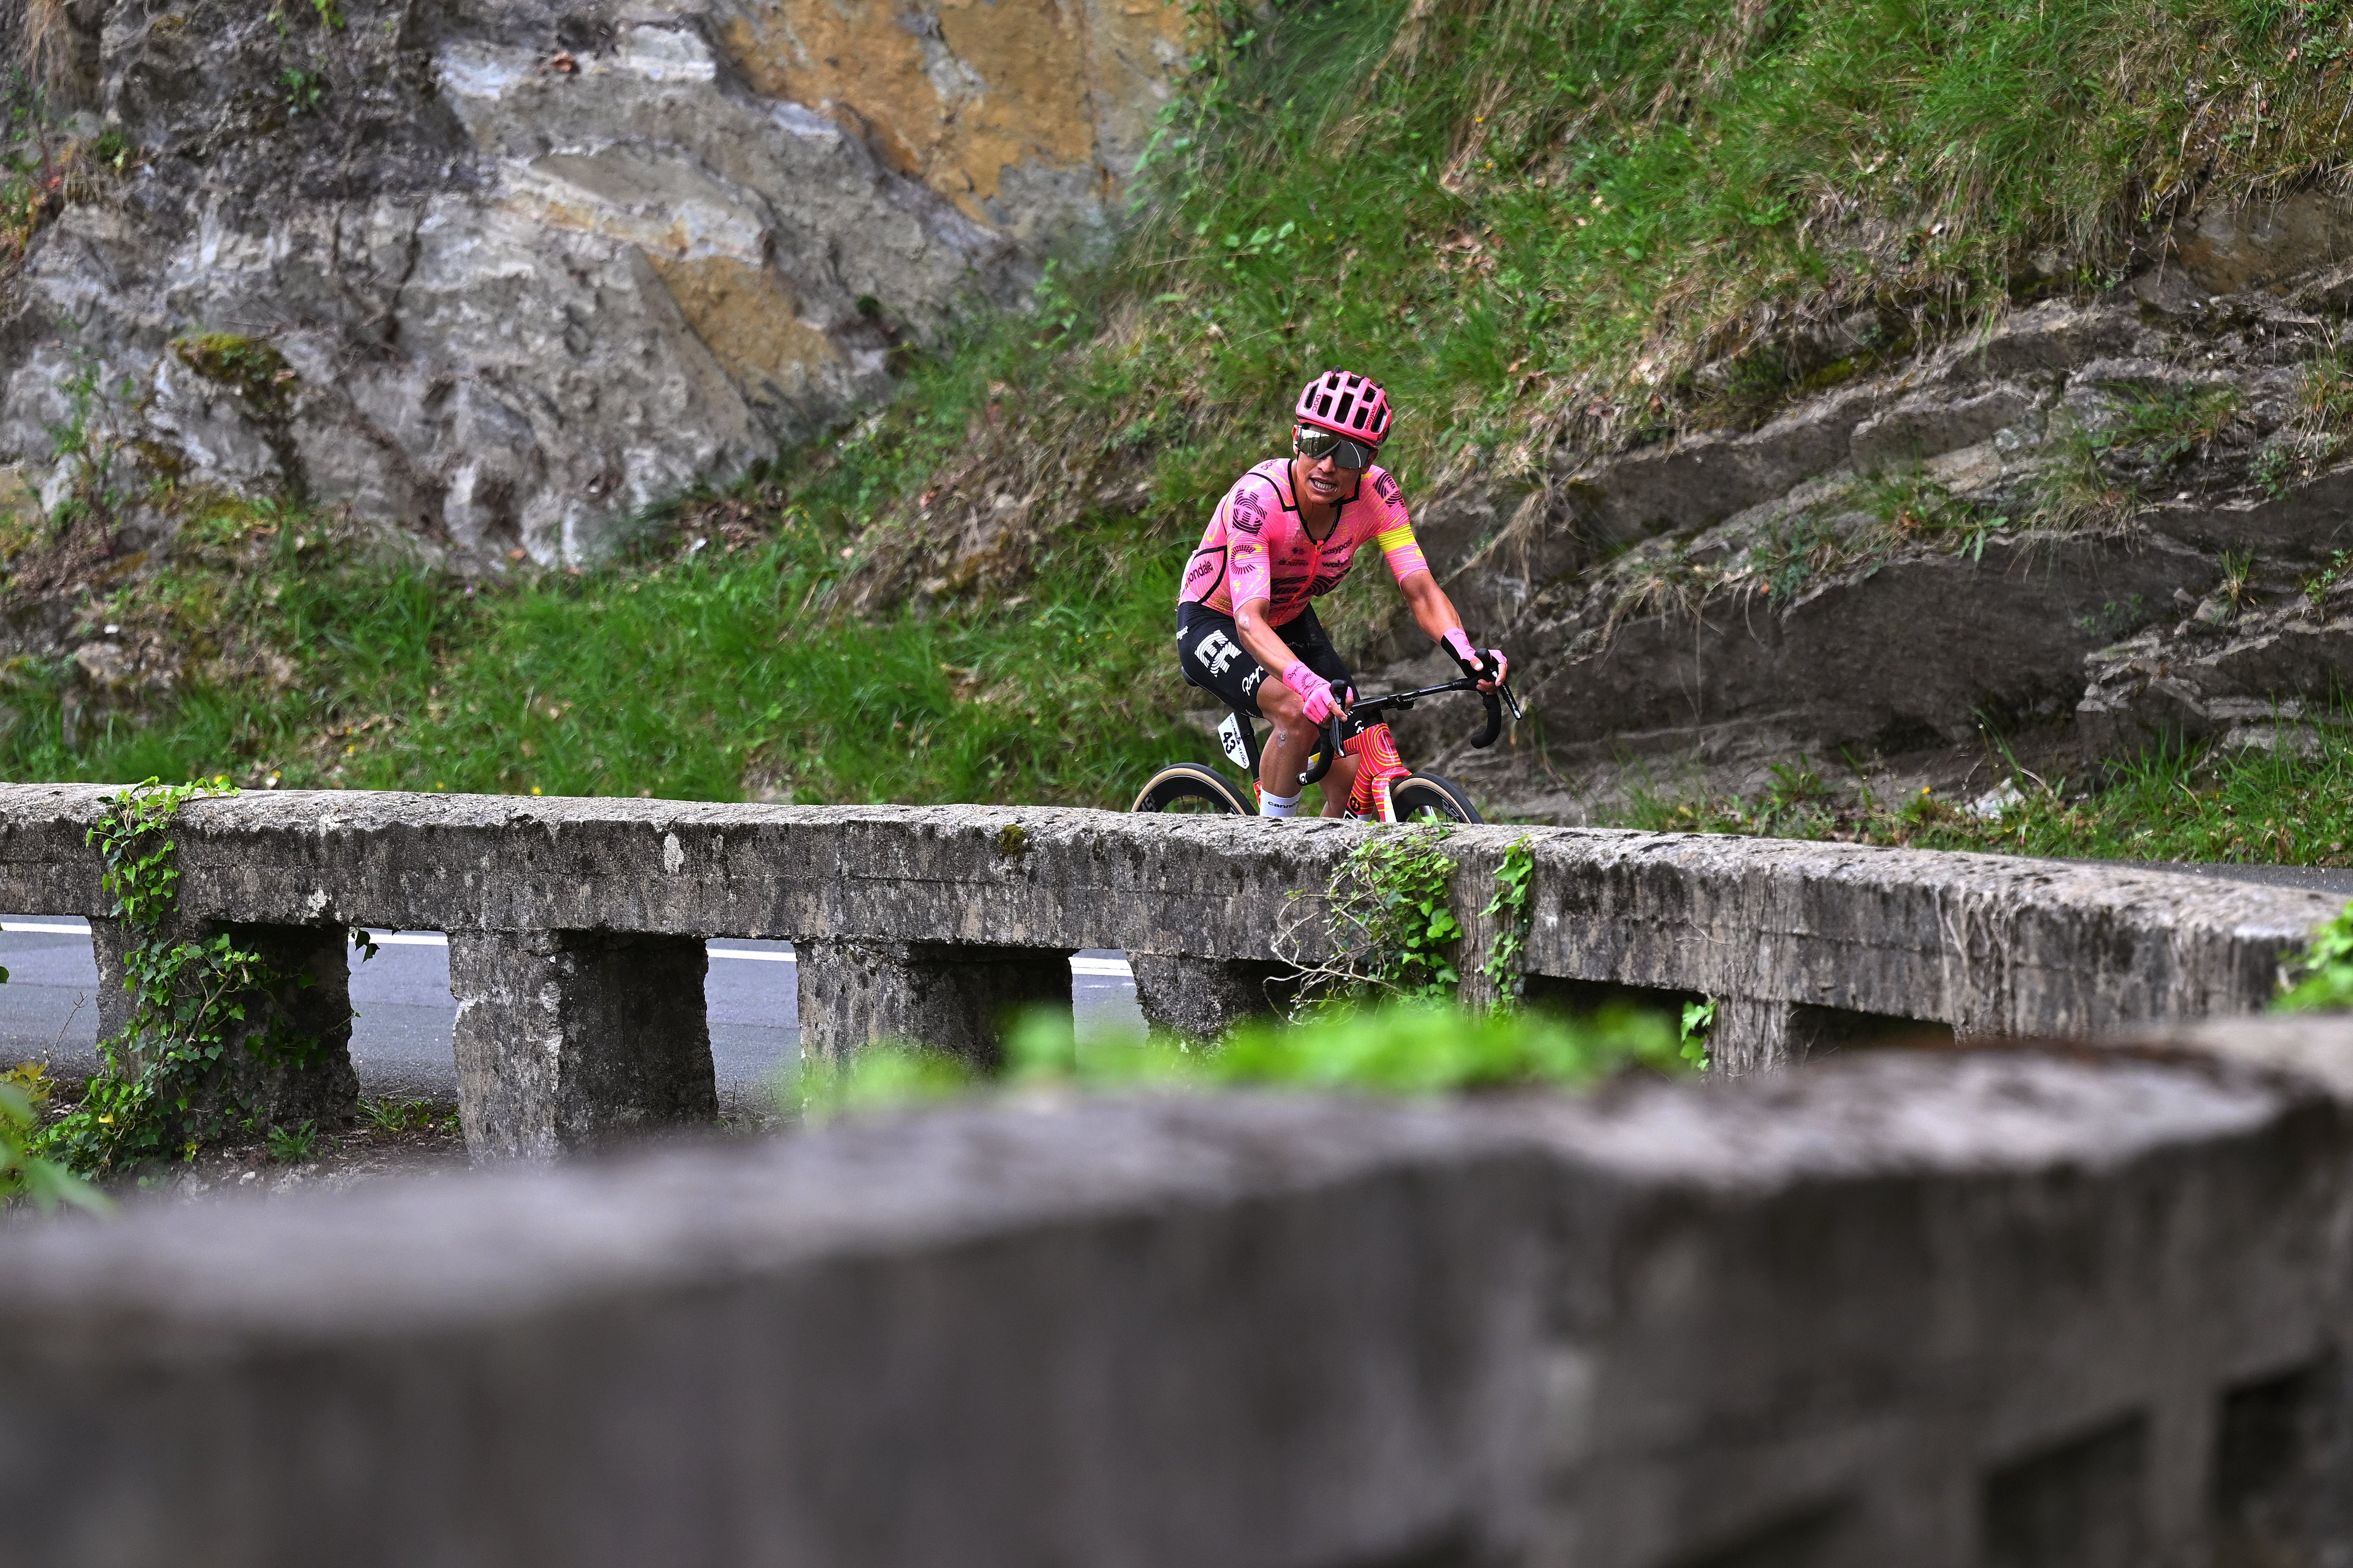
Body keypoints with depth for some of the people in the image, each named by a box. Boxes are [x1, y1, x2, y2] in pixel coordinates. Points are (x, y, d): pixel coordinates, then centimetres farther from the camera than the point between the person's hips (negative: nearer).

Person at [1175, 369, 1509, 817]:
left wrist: (1467, 654, -45)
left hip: (1292, 622, 5)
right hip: (1214, 624, -5)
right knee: (1299, 713, -33)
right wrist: (1311, 685, -61)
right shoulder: (1257, 498, -35)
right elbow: (1250, 621, -44)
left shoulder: (1376, 492, -22)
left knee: (1355, 776, -9)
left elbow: (1421, 590, -24)